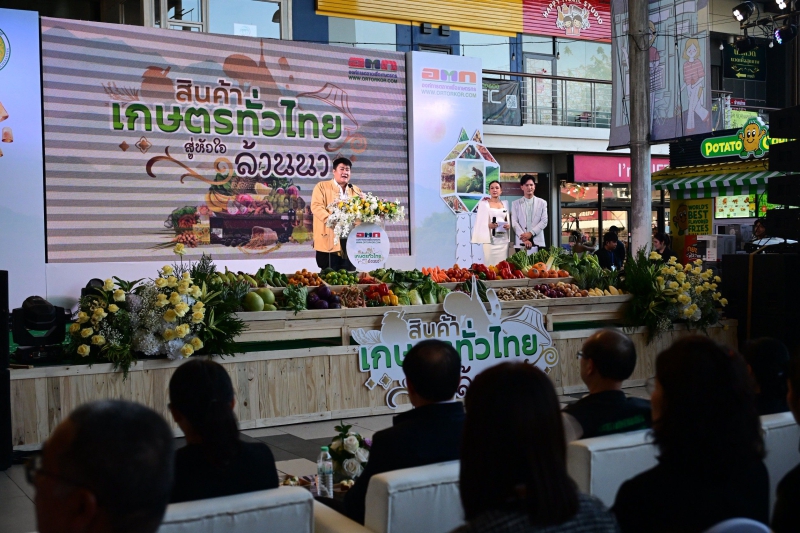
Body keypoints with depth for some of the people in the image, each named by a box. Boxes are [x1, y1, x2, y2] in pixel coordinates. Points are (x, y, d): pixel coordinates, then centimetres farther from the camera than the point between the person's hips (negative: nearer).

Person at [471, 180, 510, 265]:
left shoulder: (505, 203, 14)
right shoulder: (484, 203, 1)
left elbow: (507, 220, 16)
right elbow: (480, 222, -2)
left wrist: (508, 226, -6)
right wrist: (489, 225, -21)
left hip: (503, 239, 4)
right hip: (491, 239, -4)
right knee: (490, 263, -8)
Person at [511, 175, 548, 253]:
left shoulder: (542, 203, 12)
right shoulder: (515, 204, 10)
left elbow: (544, 221, 4)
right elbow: (514, 222, 1)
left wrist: (531, 233, -10)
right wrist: (524, 238, -12)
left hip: (537, 242, 0)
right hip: (521, 242, 0)